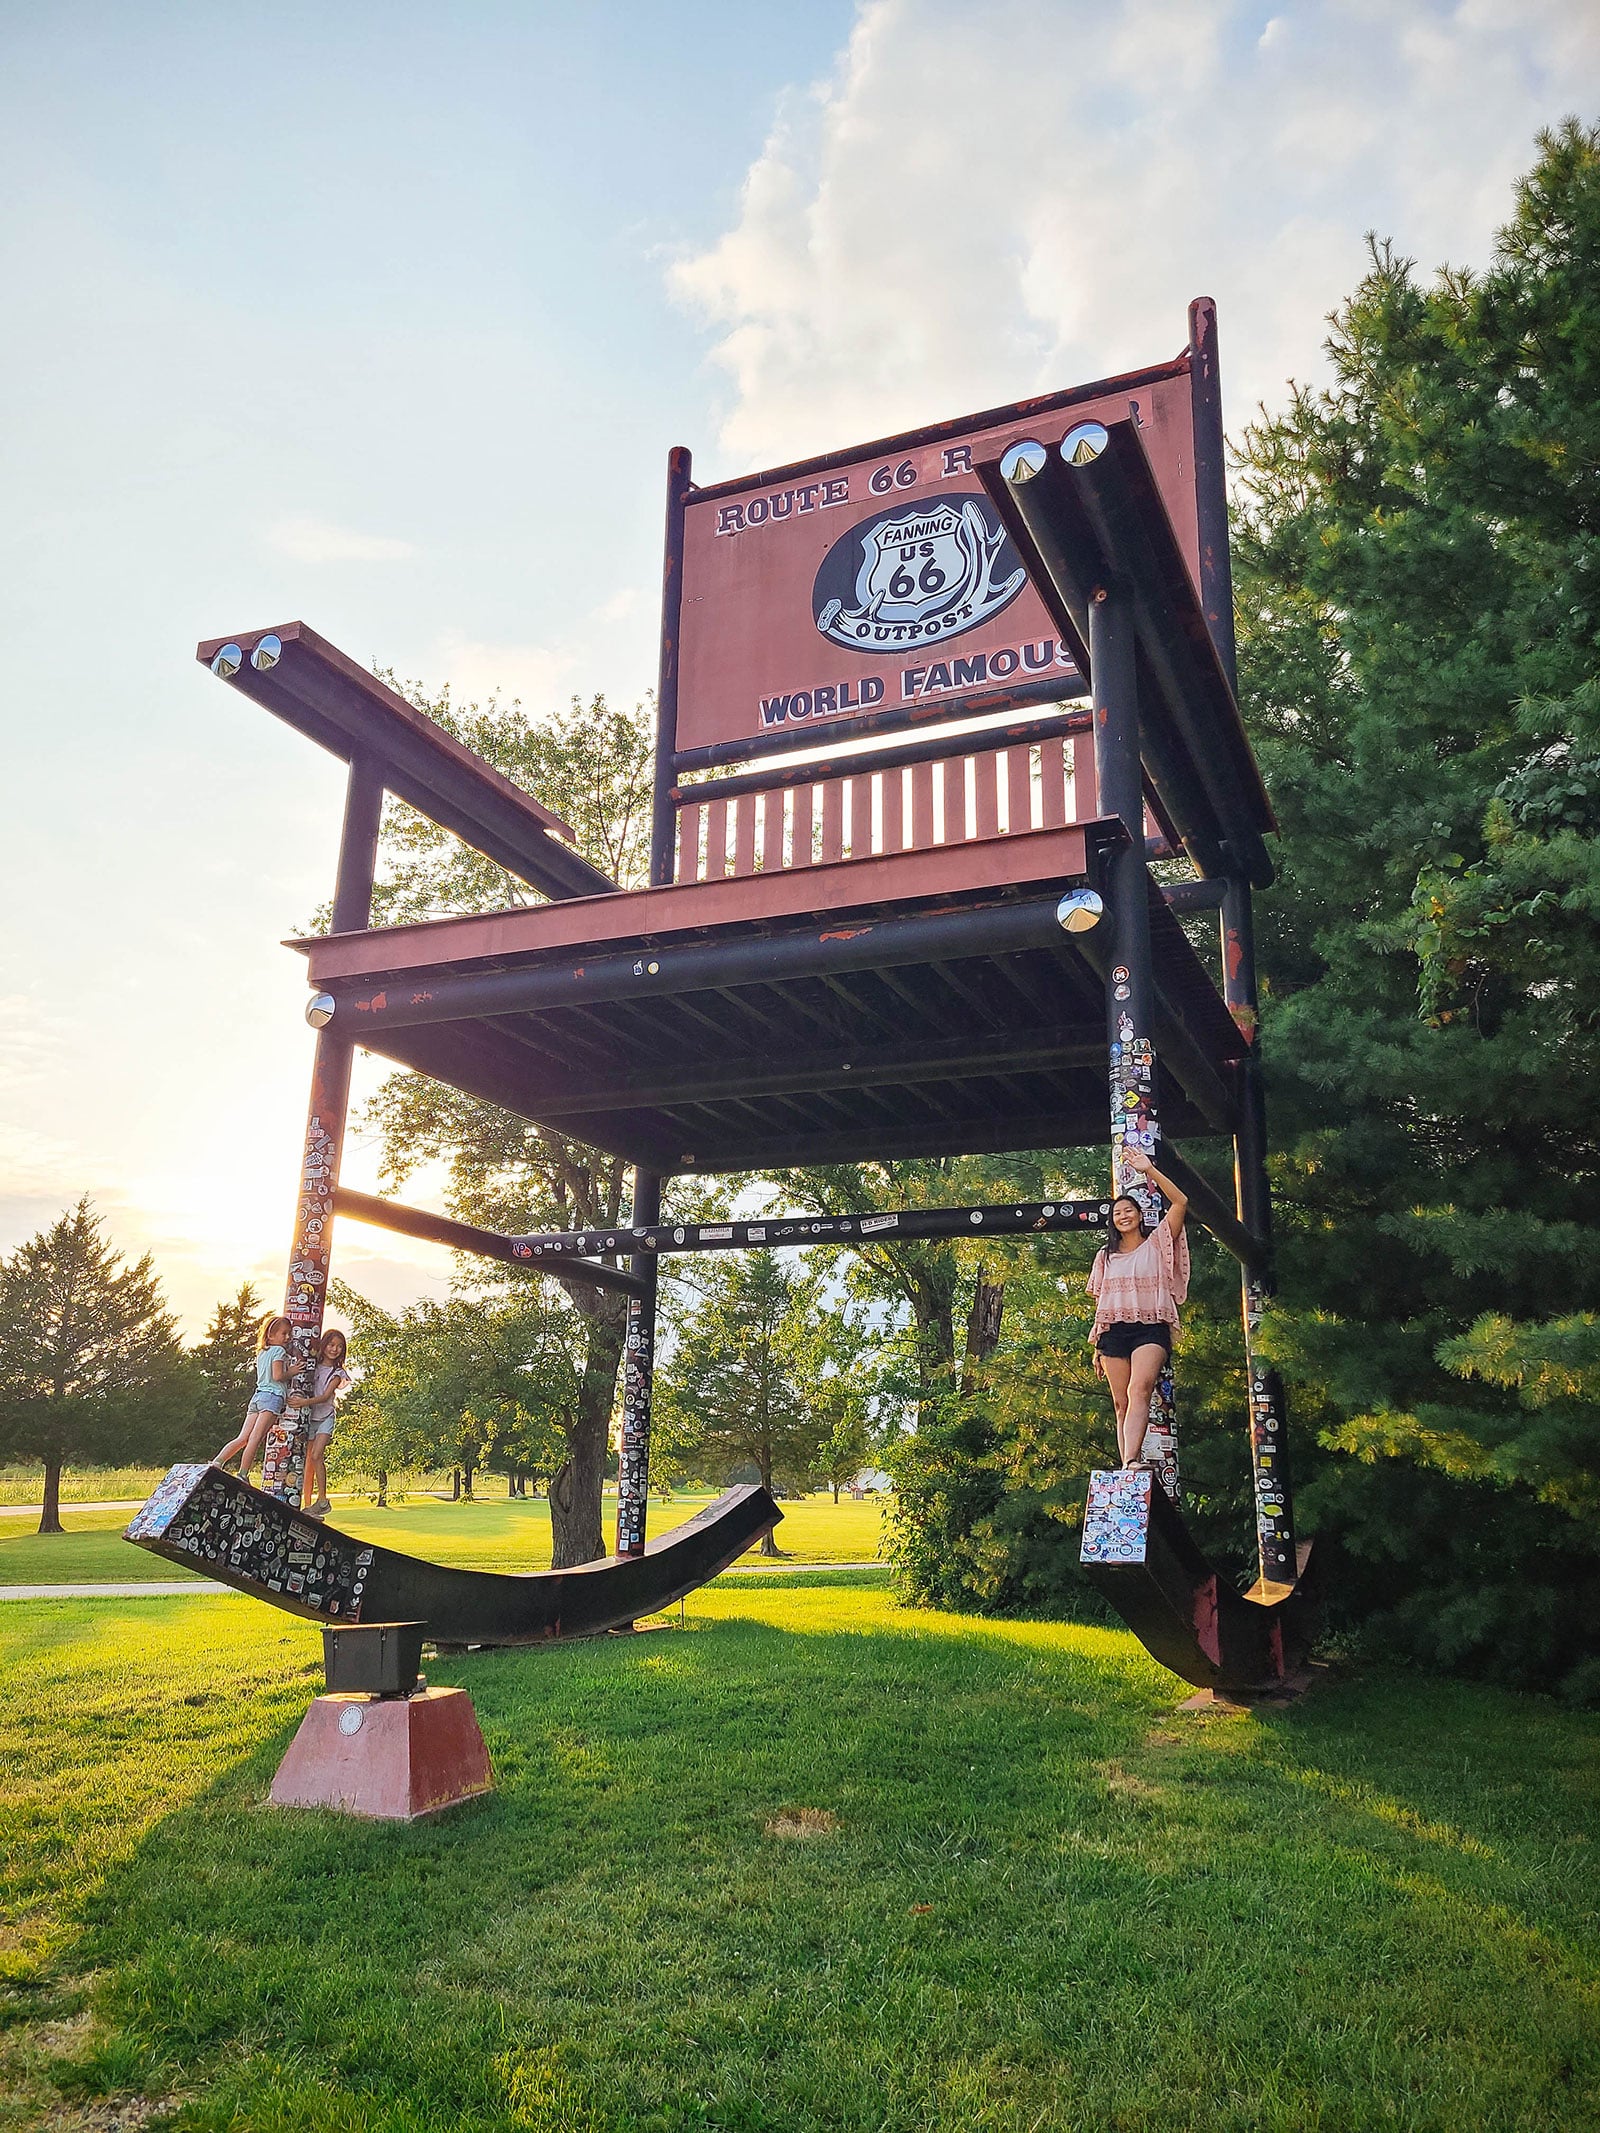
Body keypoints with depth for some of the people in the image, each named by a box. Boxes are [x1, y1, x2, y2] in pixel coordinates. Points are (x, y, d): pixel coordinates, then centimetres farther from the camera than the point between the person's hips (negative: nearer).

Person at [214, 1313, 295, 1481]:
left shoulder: (261, 1352, 22)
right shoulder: (279, 1351, -3)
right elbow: (278, 1376, -13)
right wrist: (292, 1372, 1)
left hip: (257, 1395, 8)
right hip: (272, 1397, -8)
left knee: (243, 1438, 6)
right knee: (255, 1439, -10)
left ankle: (216, 1463, -4)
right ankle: (242, 1476, -12)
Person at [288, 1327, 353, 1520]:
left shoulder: (337, 1373, 1)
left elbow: (326, 1396, -12)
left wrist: (306, 1402, -27)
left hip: (325, 1418, -2)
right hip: (309, 1417, 2)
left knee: (316, 1456, -19)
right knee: (308, 1461, -2)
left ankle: (322, 1500, -16)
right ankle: (307, 1505, 0)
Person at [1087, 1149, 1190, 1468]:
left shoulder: (1156, 1243, 11)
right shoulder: (1106, 1255, 21)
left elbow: (1180, 1202, -2)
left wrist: (1149, 1170, -5)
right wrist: (1096, 1346, 13)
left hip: (1150, 1329, -4)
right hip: (1114, 1331, 4)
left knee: (1139, 1389, -26)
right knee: (1121, 1403, -2)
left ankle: (1131, 1460, -41)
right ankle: (1127, 1466, -4)